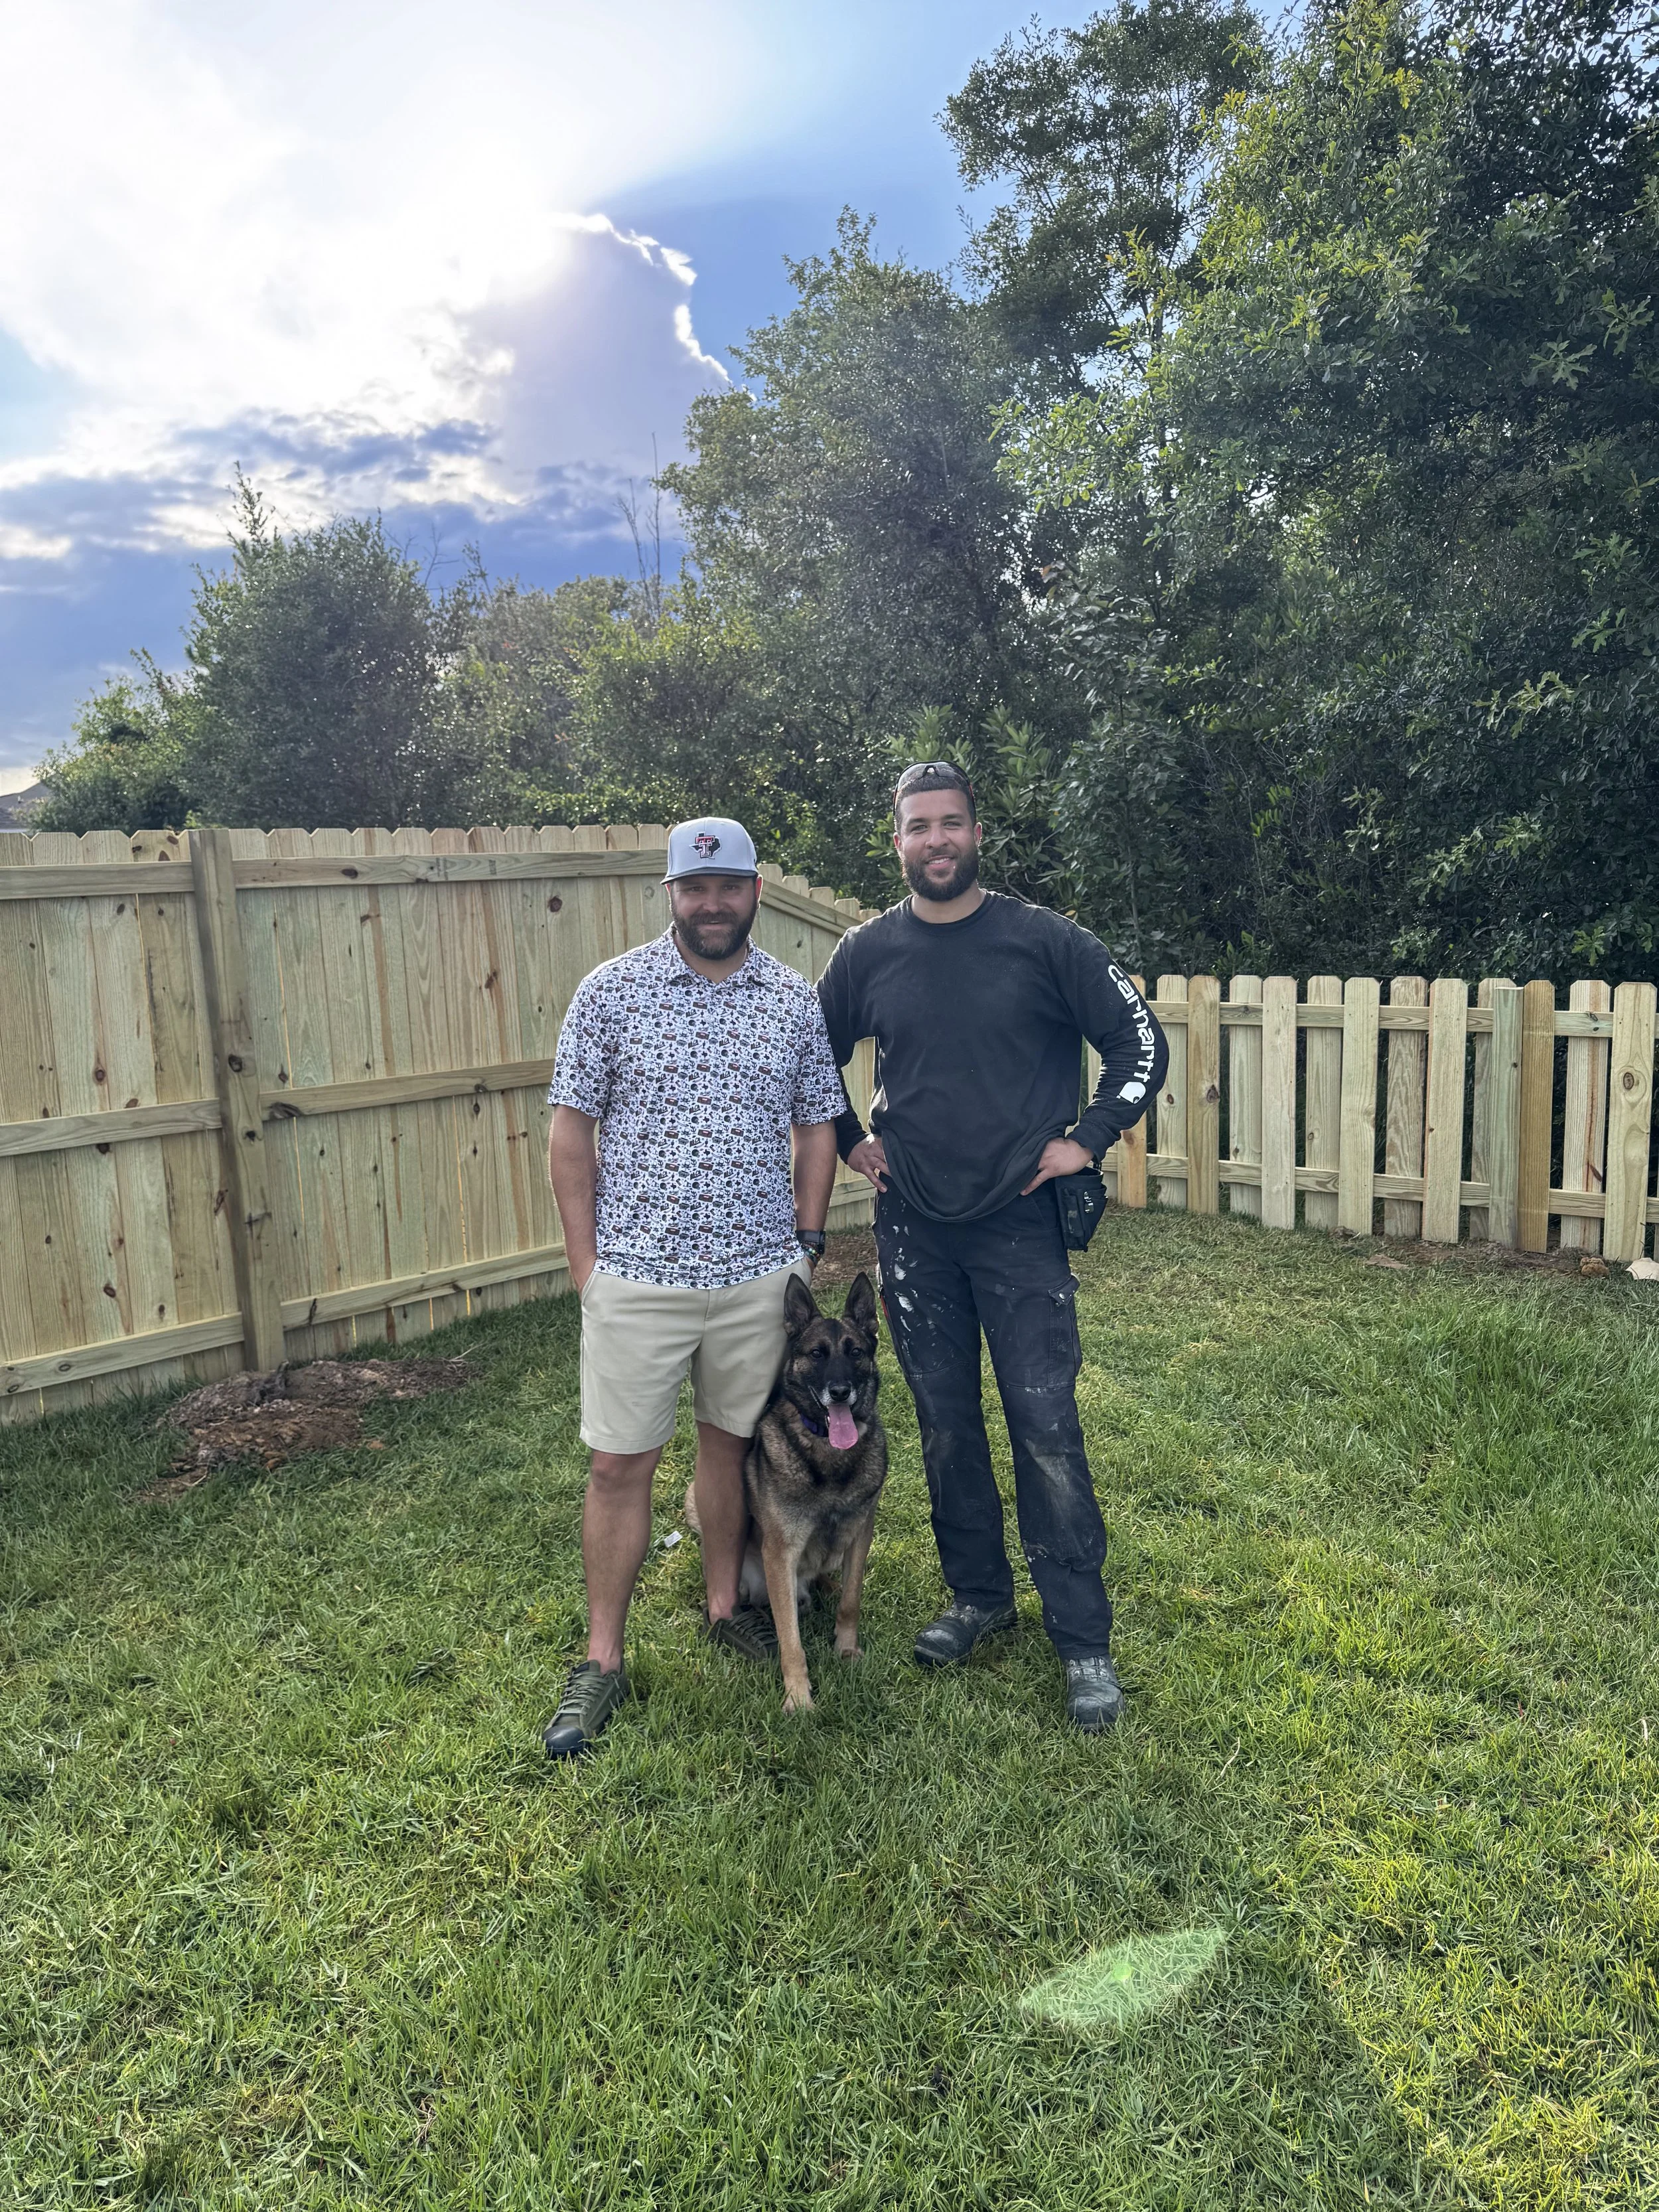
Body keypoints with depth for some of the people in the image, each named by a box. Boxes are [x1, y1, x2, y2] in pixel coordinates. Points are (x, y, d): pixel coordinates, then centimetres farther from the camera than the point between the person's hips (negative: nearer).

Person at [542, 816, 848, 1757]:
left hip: (760, 1274, 2)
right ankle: (603, 1660, 18)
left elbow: (817, 1128, 10)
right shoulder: (612, 991, -4)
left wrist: (809, 1245, 6)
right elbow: (571, 1129, -2)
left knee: (734, 1441, 16)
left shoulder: (796, 999, 3)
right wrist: (586, 1260, -5)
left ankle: (726, 1602, 37)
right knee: (621, 1464, 4)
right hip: (637, 1276, -2)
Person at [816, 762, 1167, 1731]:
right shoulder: (867, 953, 3)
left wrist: (1087, 1139, -7)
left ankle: (1085, 1640, 9)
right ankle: (979, 1596, 31)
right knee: (946, 1422, 13)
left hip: (1021, 1224, -3)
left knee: (1047, 1426, -3)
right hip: (914, 1230, 3)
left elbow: (1141, 1041, -1)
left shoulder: (1043, 939, -5)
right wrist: (851, 1141, 9)